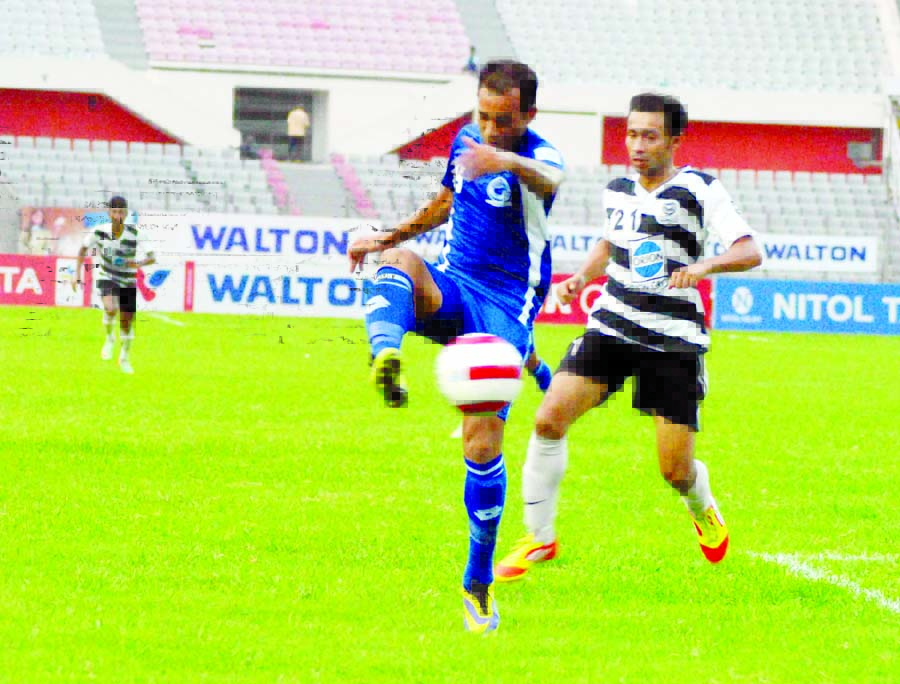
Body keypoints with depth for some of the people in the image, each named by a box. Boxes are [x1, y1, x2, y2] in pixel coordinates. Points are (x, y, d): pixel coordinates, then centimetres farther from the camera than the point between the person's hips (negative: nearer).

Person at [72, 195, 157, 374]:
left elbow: (152, 257, -17)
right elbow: (83, 249, 4)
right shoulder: (99, 231, -15)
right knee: (111, 309, -31)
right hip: (107, 278, -1)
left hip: (128, 281, 1)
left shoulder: (135, 233, -19)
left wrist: (139, 263, -38)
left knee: (127, 322, 9)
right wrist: (77, 273, 0)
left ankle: (124, 358, 36)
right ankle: (109, 338, 1)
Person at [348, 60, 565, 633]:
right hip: (450, 290, 4)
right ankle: (386, 360, -62)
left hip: (503, 311, -4)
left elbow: (549, 180, -41)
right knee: (399, 262, -31)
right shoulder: (466, 143, 8)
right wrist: (386, 238, 32)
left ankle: (479, 583, 4)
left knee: (484, 445, -12)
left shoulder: (539, 157, -13)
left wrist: (510, 163, -64)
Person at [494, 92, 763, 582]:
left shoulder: (698, 190, -9)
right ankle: (539, 538, -3)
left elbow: (750, 252, -17)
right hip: (611, 327, 4)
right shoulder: (617, 191, 7)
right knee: (549, 418, -17)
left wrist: (705, 265, -36)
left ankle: (704, 511, 35)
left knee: (675, 470, -4)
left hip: (675, 339, -4)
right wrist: (581, 277, 10)